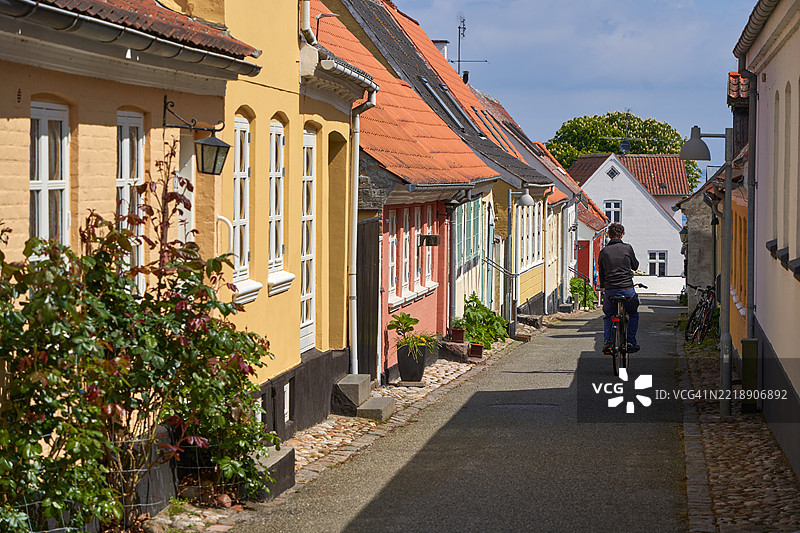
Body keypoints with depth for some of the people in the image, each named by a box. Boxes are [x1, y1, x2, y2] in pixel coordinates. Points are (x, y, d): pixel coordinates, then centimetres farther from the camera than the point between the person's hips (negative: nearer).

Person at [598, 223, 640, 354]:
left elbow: (601, 273, 12)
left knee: (608, 316, 23)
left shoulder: (603, 252, 4)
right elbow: (635, 265, 13)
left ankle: (607, 341, 7)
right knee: (633, 315, 21)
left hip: (610, 290, 2)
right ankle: (631, 342, 14)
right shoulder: (627, 248, -2)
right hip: (627, 289, -2)